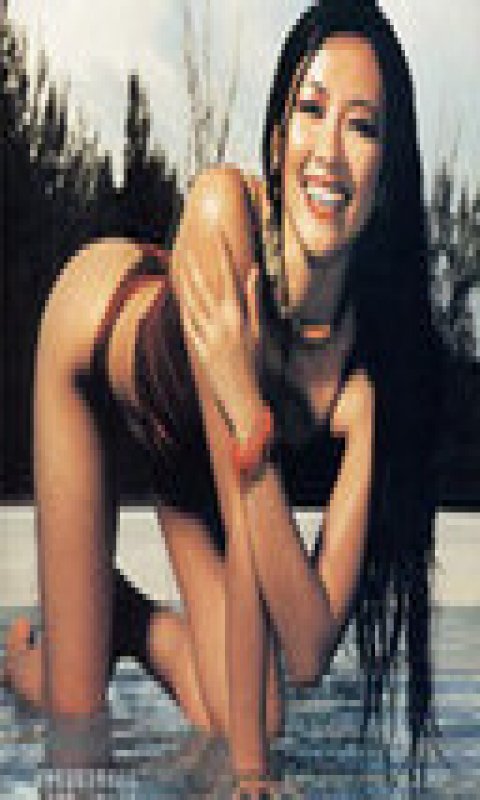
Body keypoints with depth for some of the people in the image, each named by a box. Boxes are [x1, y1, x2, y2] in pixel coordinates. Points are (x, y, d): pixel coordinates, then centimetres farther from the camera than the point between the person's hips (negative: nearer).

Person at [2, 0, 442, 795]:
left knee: (246, 723, -3)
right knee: (76, 716, -4)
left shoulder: (368, 376, -33)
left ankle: (126, 620, 25)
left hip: (189, 449, 3)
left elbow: (311, 649, -37)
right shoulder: (225, 208, -42)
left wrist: (247, 414, -49)